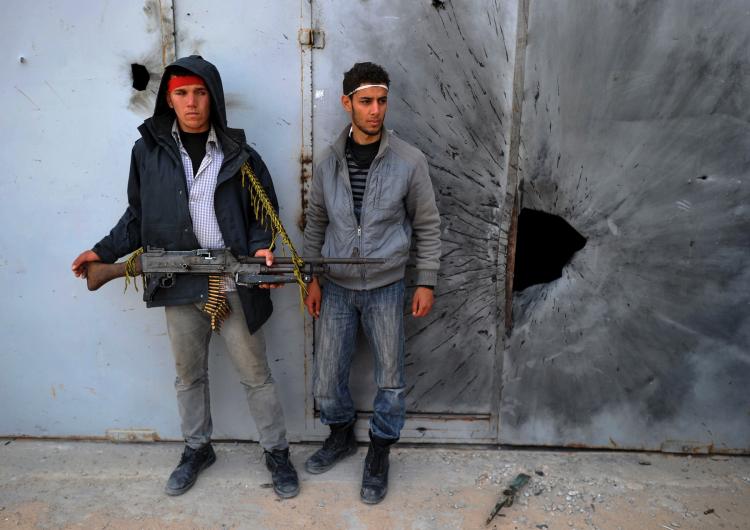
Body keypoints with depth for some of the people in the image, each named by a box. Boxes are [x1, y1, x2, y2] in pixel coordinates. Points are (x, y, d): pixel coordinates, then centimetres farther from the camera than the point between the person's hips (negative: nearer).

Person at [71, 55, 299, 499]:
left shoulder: (239, 155, -2)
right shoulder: (148, 151, 3)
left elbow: (263, 212, 3)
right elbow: (138, 214, 12)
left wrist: (261, 247, -15)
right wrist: (105, 251, 7)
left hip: (234, 285, -2)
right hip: (179, 286, 3)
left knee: (256, 375, 8)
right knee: (189, 375, 18)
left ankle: (277, 453, 26)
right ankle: (198, 449, 40)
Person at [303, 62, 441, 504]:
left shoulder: (410, 161, -8)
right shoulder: (330, 161, 0)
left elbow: (428, 225, -2)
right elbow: (317, 222, 8)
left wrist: (427, 282, -4)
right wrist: (312, 277, 6)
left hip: (386, 288, -2)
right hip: (337, 287, 2)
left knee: (390, 379, 7)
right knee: (327, 379, 10)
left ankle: (379, 453, 31)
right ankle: (342, 435, 38)